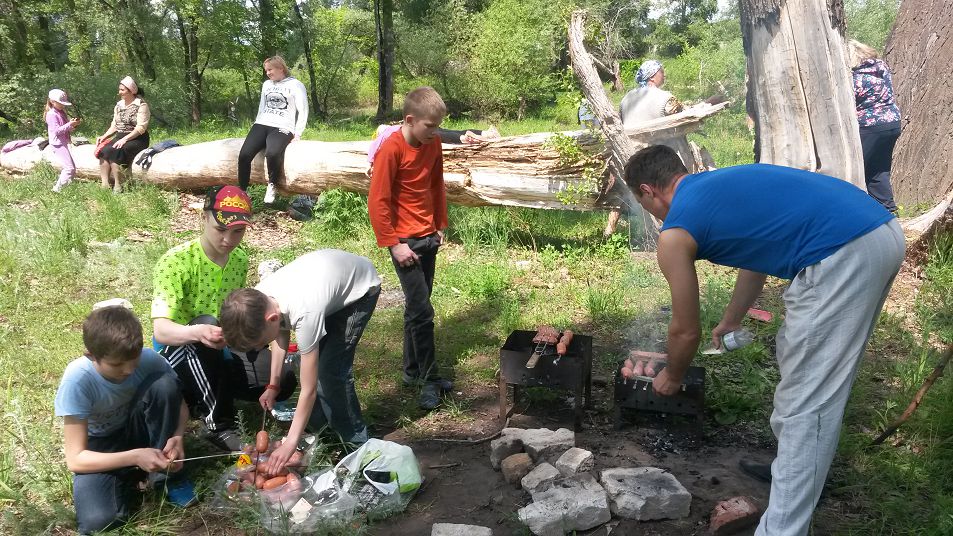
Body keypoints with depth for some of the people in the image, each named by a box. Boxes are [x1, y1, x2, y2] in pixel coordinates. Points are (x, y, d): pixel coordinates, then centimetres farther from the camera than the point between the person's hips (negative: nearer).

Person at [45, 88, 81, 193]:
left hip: (64, 144, 10)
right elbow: (57, 130, -20)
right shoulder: (52, 115, -12)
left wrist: (74, 123, 0)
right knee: (69, 168, -16)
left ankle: (59, 187, 18)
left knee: (72, 169, 12)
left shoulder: (62, 113, 15)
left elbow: (67, 129, 19)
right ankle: (57, 189, -13)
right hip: (58, 144, -10)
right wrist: (70, 124, -23)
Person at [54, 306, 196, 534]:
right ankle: (130, 476, 4)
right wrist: (134, 457, -39)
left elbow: (178, 404, -8)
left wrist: (177, 436, -30)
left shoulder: (148, 359, -25)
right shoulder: (77, 379, -31)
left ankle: (169, 475, -11)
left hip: (135, 430, 2)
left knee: (164, 385, -29)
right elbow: (75, 459, -27)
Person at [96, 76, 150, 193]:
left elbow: (141, 128, -16)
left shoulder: (141, 105, -7)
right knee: (103, 150, -21)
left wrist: (124, 139, -25)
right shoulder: (119, 105, 16)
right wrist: (103, 136, -1)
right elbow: (114, 126, 17)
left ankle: (118, 187, -25)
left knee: (113, 152, -30)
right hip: (120, 137, 7)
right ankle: (105, 185, -26)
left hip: (137, 139, -7)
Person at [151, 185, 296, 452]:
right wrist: (198, 332, -53)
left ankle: (200, 398, 5)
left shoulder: (240, 260, -1)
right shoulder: (176, 260, -21)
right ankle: (220, 425, -29)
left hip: (219, 353, 6)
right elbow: (160, 330, -32)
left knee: (284, 380, -16)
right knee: (206, 322, -39)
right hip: (177, 352, -5)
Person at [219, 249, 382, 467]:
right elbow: (281, 331, 3)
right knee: (313, 361, 5)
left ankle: (354, 441, 5)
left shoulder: (304, 314, -41)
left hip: (361, 287, -7)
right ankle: (319, 429, 24)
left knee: (332, 367, -13)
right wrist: (273, 385, 2)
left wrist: (290, 443, -26)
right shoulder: (257, 299, -21)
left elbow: (309, 390, -31)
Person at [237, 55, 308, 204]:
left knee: (272, 153, -37)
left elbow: (303, 111, -1)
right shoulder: (266, 85, 21)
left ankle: (272, 186, -11)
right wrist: (256, 127, 16)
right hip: (261, 125, 6)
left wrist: (297, 134, -7)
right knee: (244, 154, -20)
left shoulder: (295, 85, 3)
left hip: (282, 128, -5)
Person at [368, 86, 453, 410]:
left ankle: (413, 371, 27)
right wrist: (393, 244, -16)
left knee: (417, 307, 15)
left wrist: (441, 225, 15)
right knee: (422, 311, -5)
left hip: (429, 237, 7)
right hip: (405, 241, -7)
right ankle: (429, 379, 7)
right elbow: (378, 201, -17)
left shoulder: (433, 143, 3)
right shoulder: (391, 149, -18)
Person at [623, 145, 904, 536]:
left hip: (843, 253, -10)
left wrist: (672, 378, 32)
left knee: (806, 402, -1)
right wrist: (731, 321, 54)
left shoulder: (675, 235, 1)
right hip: (882, 230, 10)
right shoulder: (721, 185, 25)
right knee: (808, 369, 25)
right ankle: (795, 469, 43)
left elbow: (686, 331, 11)